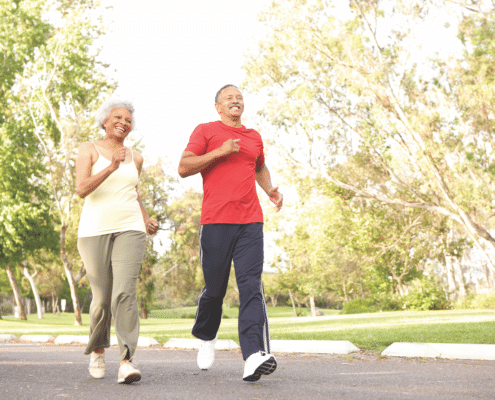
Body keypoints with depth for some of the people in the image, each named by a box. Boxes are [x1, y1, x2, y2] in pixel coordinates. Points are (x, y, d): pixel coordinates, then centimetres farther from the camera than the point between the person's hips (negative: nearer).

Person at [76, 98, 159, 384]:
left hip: (129, 230, 2)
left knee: (125, 293, -16)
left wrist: (146, 220, 15)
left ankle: (127, 362, -20)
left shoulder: (135, 158, 15)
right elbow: (82, 189, -9)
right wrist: (111, 167, -22)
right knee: (102, 298, 3)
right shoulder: (89, 150, 5)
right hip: (95, 231, -1)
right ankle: (98, 350, 30)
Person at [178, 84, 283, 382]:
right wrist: (219, 152, -10)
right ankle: (207, 338, 33)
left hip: (250, 223, 3)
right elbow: (184, 168, -1)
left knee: (251, 287, -12)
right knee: (215, 289, 4)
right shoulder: (205, 131, 8)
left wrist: (271, 190, 18)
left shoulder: (254, 137, 21)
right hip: (216, 222, -3)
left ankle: (254, 356, -23)